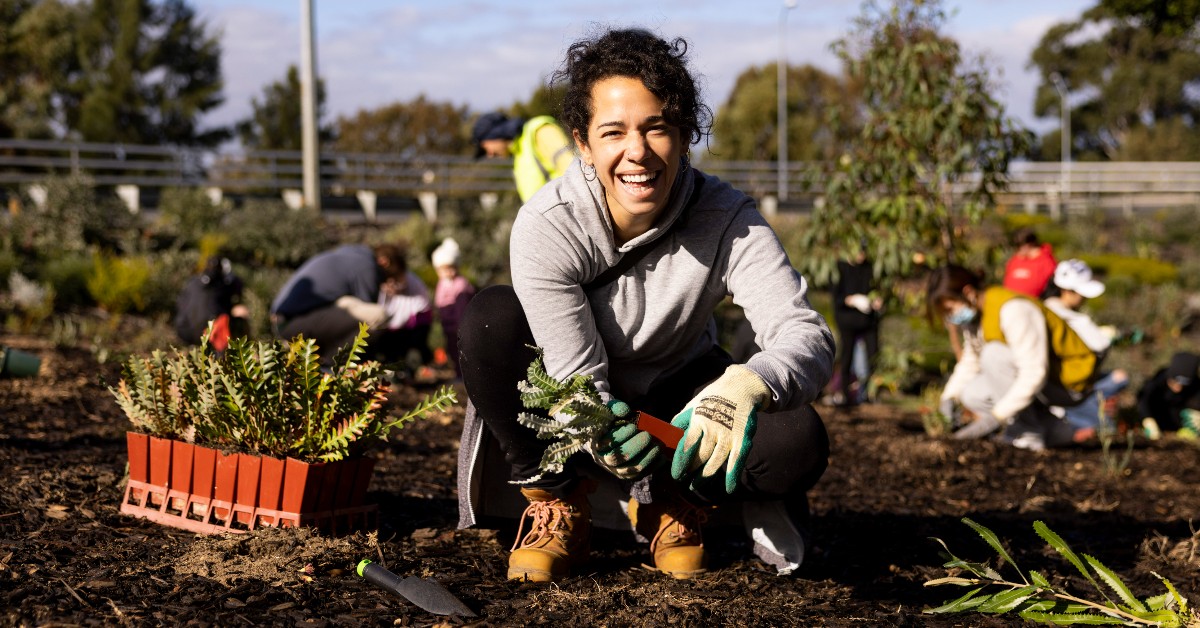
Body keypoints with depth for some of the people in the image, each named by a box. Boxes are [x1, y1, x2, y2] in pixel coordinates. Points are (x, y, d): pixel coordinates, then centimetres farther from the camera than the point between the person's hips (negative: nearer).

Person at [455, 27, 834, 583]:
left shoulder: (727, 219, -25)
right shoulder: (546, 226, -28)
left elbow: (807, 336, -34)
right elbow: (579, 378, -28)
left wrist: (747, 385, -57)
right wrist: (601, 435, -53)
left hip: (675, 400, 1)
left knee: (799, 442, -29)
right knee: (490, 318, -31)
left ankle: (673, 503, 3)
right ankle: (557, 504, -10)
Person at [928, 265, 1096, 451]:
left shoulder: (1012, 309, -26)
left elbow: (1034, 373, -32)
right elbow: (970, 362, 13)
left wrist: (996, 417, -33)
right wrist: (949, 396, -4)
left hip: (1068, 383, -10)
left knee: (994, 355, -27)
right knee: (971, 394, -3)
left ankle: (1028, 430, -16)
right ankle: (1053, 428, 0)